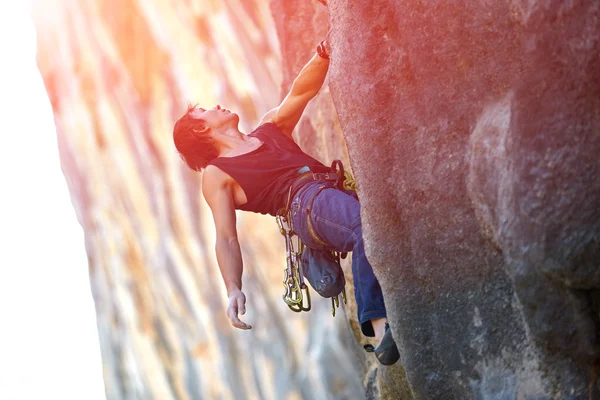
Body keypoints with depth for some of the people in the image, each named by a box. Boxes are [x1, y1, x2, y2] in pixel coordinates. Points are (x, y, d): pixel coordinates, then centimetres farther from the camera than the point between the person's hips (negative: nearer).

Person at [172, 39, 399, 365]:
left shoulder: (270, 127, 35)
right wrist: (233, 290, -10)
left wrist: (325, 53, 4)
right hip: (306, 204, -6)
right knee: (366, 227, -38)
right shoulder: (216, 174, 17)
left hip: (339, 189, 6)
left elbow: (302, 92, 25)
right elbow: (226, 239, 7)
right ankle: (380, 328, -51)